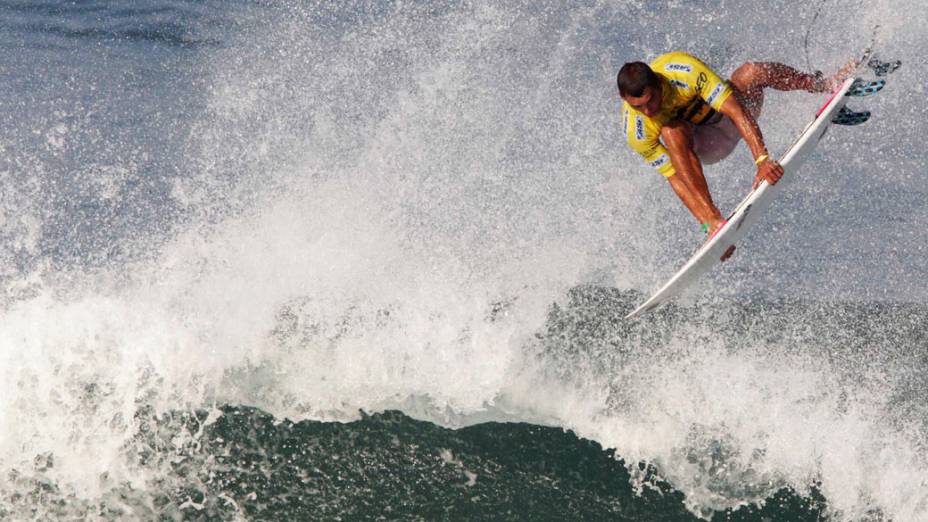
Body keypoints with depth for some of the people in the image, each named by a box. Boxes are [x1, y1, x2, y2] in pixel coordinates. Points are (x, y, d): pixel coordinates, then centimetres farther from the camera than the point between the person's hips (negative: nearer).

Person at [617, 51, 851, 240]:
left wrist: (762, 159, -47)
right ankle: (714, 221, -35)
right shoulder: (637, 131, -28)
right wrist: (708, 224, -31)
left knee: (751, 72, -30)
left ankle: (823, 84, -5)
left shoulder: (682, 70, -34)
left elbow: (736, 111, -37)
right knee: (671, 131, -35)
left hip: (728, 116, 0)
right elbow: (675, 177, -23)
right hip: (707, 146, 0)